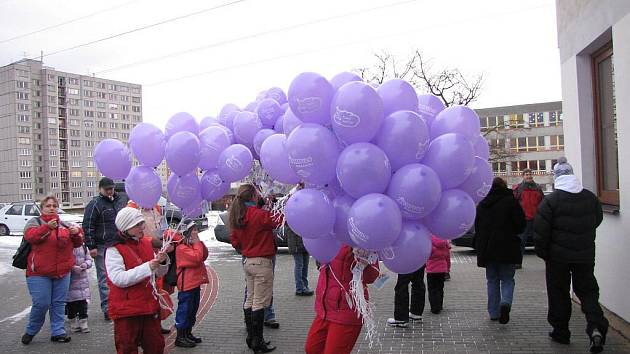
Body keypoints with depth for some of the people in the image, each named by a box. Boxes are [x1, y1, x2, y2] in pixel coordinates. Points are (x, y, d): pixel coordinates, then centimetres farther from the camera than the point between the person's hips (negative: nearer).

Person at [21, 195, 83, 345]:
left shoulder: (64, 224, 13)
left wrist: (76, 233, -9)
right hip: (39, 272, -4)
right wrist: (47, 227, -34)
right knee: (41, 304, -4)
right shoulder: (35, 222, 2)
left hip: (62, 272, 4)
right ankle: (30, 331, 20)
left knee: (59, 303, 8)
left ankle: (57, 332, 19)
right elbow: (30, 236, -18)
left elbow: (77, 243, 13)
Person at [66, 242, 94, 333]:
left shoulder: (83, 247, 7)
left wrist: (86, 264, -10)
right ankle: (73, 324, 22)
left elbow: (89, 259, 11)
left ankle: (83, 324, 11)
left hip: (83, 279, 4)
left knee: (83, 302, 3)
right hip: (69, 280, -4)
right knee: (71, 303, 6)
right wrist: (72, 267, -22)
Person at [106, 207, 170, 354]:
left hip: (150, 306, 6)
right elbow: (118, 279, -24)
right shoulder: (114, 250, -11)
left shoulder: (147, 243, 7)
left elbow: (160, 273, 13)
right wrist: (147, 267, -27)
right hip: (126, 309, -6)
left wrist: (162, 261, -10)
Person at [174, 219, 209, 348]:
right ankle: (180, 337, 7)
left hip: (195, 282, 10)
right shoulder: (181, 247, -16)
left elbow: (204, 256, 10)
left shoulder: (193, 244, 15)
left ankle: (188, 334, 27)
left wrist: (199, 242, 0)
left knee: (193, 309, 16)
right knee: (185, 310, -2)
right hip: (187, 284, -10)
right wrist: (197, 243, -16)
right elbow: (197, 258, -25)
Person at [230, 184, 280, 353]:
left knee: (250, 300, 16)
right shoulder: (259, 214, -20)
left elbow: (234, 240, 11)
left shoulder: (236, 217, 3)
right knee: (259, 303, -1)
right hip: (262, 262, -8)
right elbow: (278, 219, -8)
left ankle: (251, 338, 26)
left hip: (247, 262, 8)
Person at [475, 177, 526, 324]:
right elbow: (520, 224, -7)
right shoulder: (511, 201, -6)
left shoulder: (482, 204, 7)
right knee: (507, 279, 8)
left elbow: (477, 227, 10)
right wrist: (512, 234, 12)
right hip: (507, 248, -3)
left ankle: (494, 313, 14)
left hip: (487, 249, 3)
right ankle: (505, 303, -18)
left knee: (492, 280, 13)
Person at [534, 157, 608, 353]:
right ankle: (596, 326, -6)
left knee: (559, 293, 9)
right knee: (587, 290, 13)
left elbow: (540, 232, -14)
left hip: (558, 256, -3)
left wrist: (542, 253, -1)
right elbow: (597, 220, 18)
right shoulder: (590, 197, 1)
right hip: (585, 256, 4)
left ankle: (560, 331, 17)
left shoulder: (550, 201, -14)